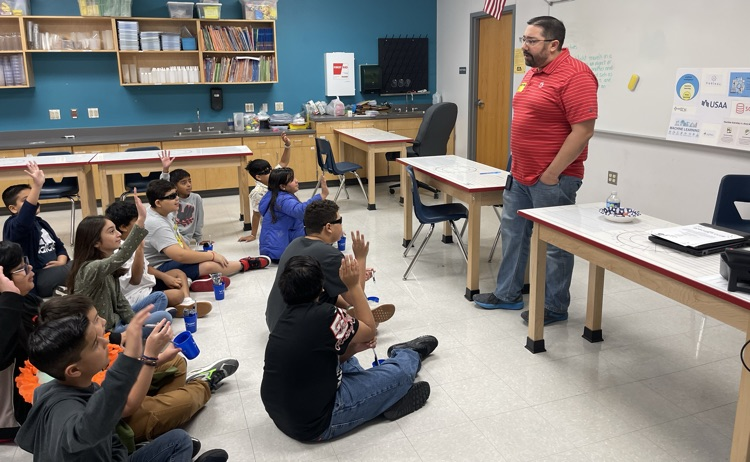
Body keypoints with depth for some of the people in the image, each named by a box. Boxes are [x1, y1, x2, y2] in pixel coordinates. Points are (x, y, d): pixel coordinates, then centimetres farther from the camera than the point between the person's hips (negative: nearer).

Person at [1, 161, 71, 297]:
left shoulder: (40, 223, 18)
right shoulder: (13, 226, -10)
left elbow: (59, 246, 20)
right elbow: (25, 220, -34)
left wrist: (61, 262, -6)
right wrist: (37, 186, -47)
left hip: (55, 271, 9)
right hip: (35, 280, -9)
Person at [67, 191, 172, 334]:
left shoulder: (108, 265, 4)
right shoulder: (91, 268, -25)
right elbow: (121, 257, -44)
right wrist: (141, 220, -52)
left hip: (115, 320, 9)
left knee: (160, 297, 11)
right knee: (164, 317, -18)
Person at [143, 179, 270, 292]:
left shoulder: (165, 214, 5)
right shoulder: (156, 224, -25)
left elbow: (178, 239, 16)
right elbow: (179, 255, -32)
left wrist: (192, 254, -1)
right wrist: (212, 255, -23)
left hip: (172, 260, 11)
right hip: (161, 269, -11)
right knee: (209, 265, -20)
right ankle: (245, 264, 1)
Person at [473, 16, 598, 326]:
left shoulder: (574, 75, -17)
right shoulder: (532, 73, 12)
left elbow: (583, 130, -22)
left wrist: (552, 174, -20)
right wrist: (517, 165, 17)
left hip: (551, 180, -9)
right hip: (520, 175, 10)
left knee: (553, 243, 4)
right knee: (513, 233, 17)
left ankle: (554, 307, 19)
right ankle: (507, 294, 32)